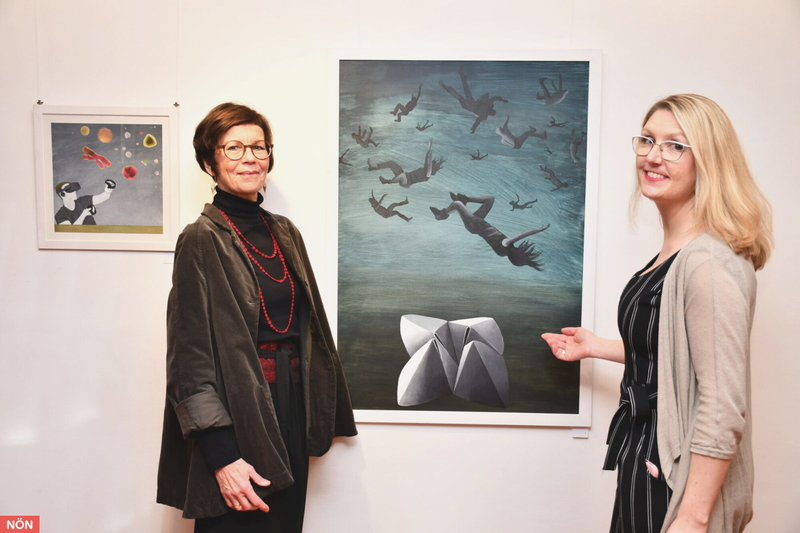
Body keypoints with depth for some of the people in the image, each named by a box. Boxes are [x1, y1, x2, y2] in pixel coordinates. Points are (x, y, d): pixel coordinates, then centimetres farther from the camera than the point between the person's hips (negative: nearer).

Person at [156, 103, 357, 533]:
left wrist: (325, 415, 13)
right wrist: (222, 456, -19)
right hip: (236, 415, -6)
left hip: (291, 413, 6)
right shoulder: (202, 240, -10)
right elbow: (190, 356, -14)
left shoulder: (285, 233, 9)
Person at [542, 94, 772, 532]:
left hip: (678, 478, -9)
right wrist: (594, 346, 21)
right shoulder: (672, 253, 5)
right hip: (648, 459, 9)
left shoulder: (709, 263, -23)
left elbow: (724, 409, -25)